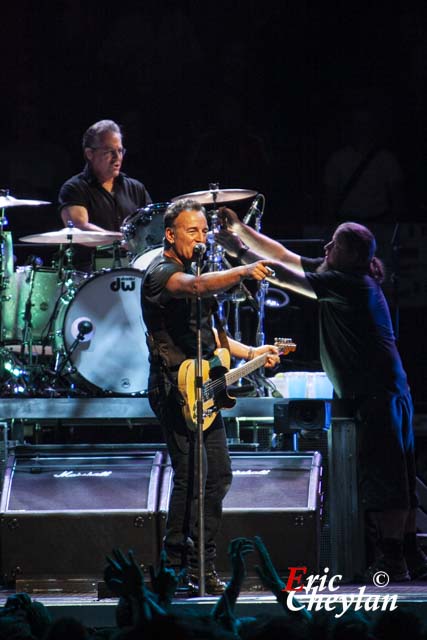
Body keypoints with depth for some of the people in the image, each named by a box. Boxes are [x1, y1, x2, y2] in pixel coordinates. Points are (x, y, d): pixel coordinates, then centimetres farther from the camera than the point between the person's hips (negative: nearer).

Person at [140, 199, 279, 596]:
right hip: (174, 389, -9)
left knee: (219, 476, 9)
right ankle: (176, 568, -8)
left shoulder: (194, 269, 19)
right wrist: (243, 273, -47)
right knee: (192, 477, -14)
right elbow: (196, 286, -34)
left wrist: (251, 352, 14)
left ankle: (202, 566, 16)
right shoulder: (160, 272, -10)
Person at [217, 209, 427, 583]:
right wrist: (239, 228, 13)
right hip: (386, 391, 10)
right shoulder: (336, 275, 13)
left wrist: (240, 252, -8)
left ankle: (393, 559, -11)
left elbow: (285, 277, -15)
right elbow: (284, 257, 17)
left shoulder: (350, 282, -14)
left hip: (377, 394, -10)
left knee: (383, 475, -10)